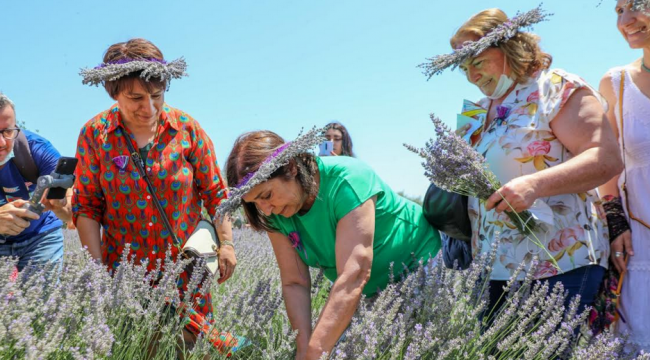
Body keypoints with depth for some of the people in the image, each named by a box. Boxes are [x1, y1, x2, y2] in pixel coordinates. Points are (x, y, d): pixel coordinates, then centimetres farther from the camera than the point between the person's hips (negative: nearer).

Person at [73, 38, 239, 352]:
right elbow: (87, 206, -1)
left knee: (191, 339, 2)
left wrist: (226, 244, -5)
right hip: (123, 270, 1)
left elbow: (215, 193, 1)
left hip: (185, 267, 0)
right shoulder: (94, 134, -5)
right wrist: (97, 267, -6)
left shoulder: (187, 129, -6)